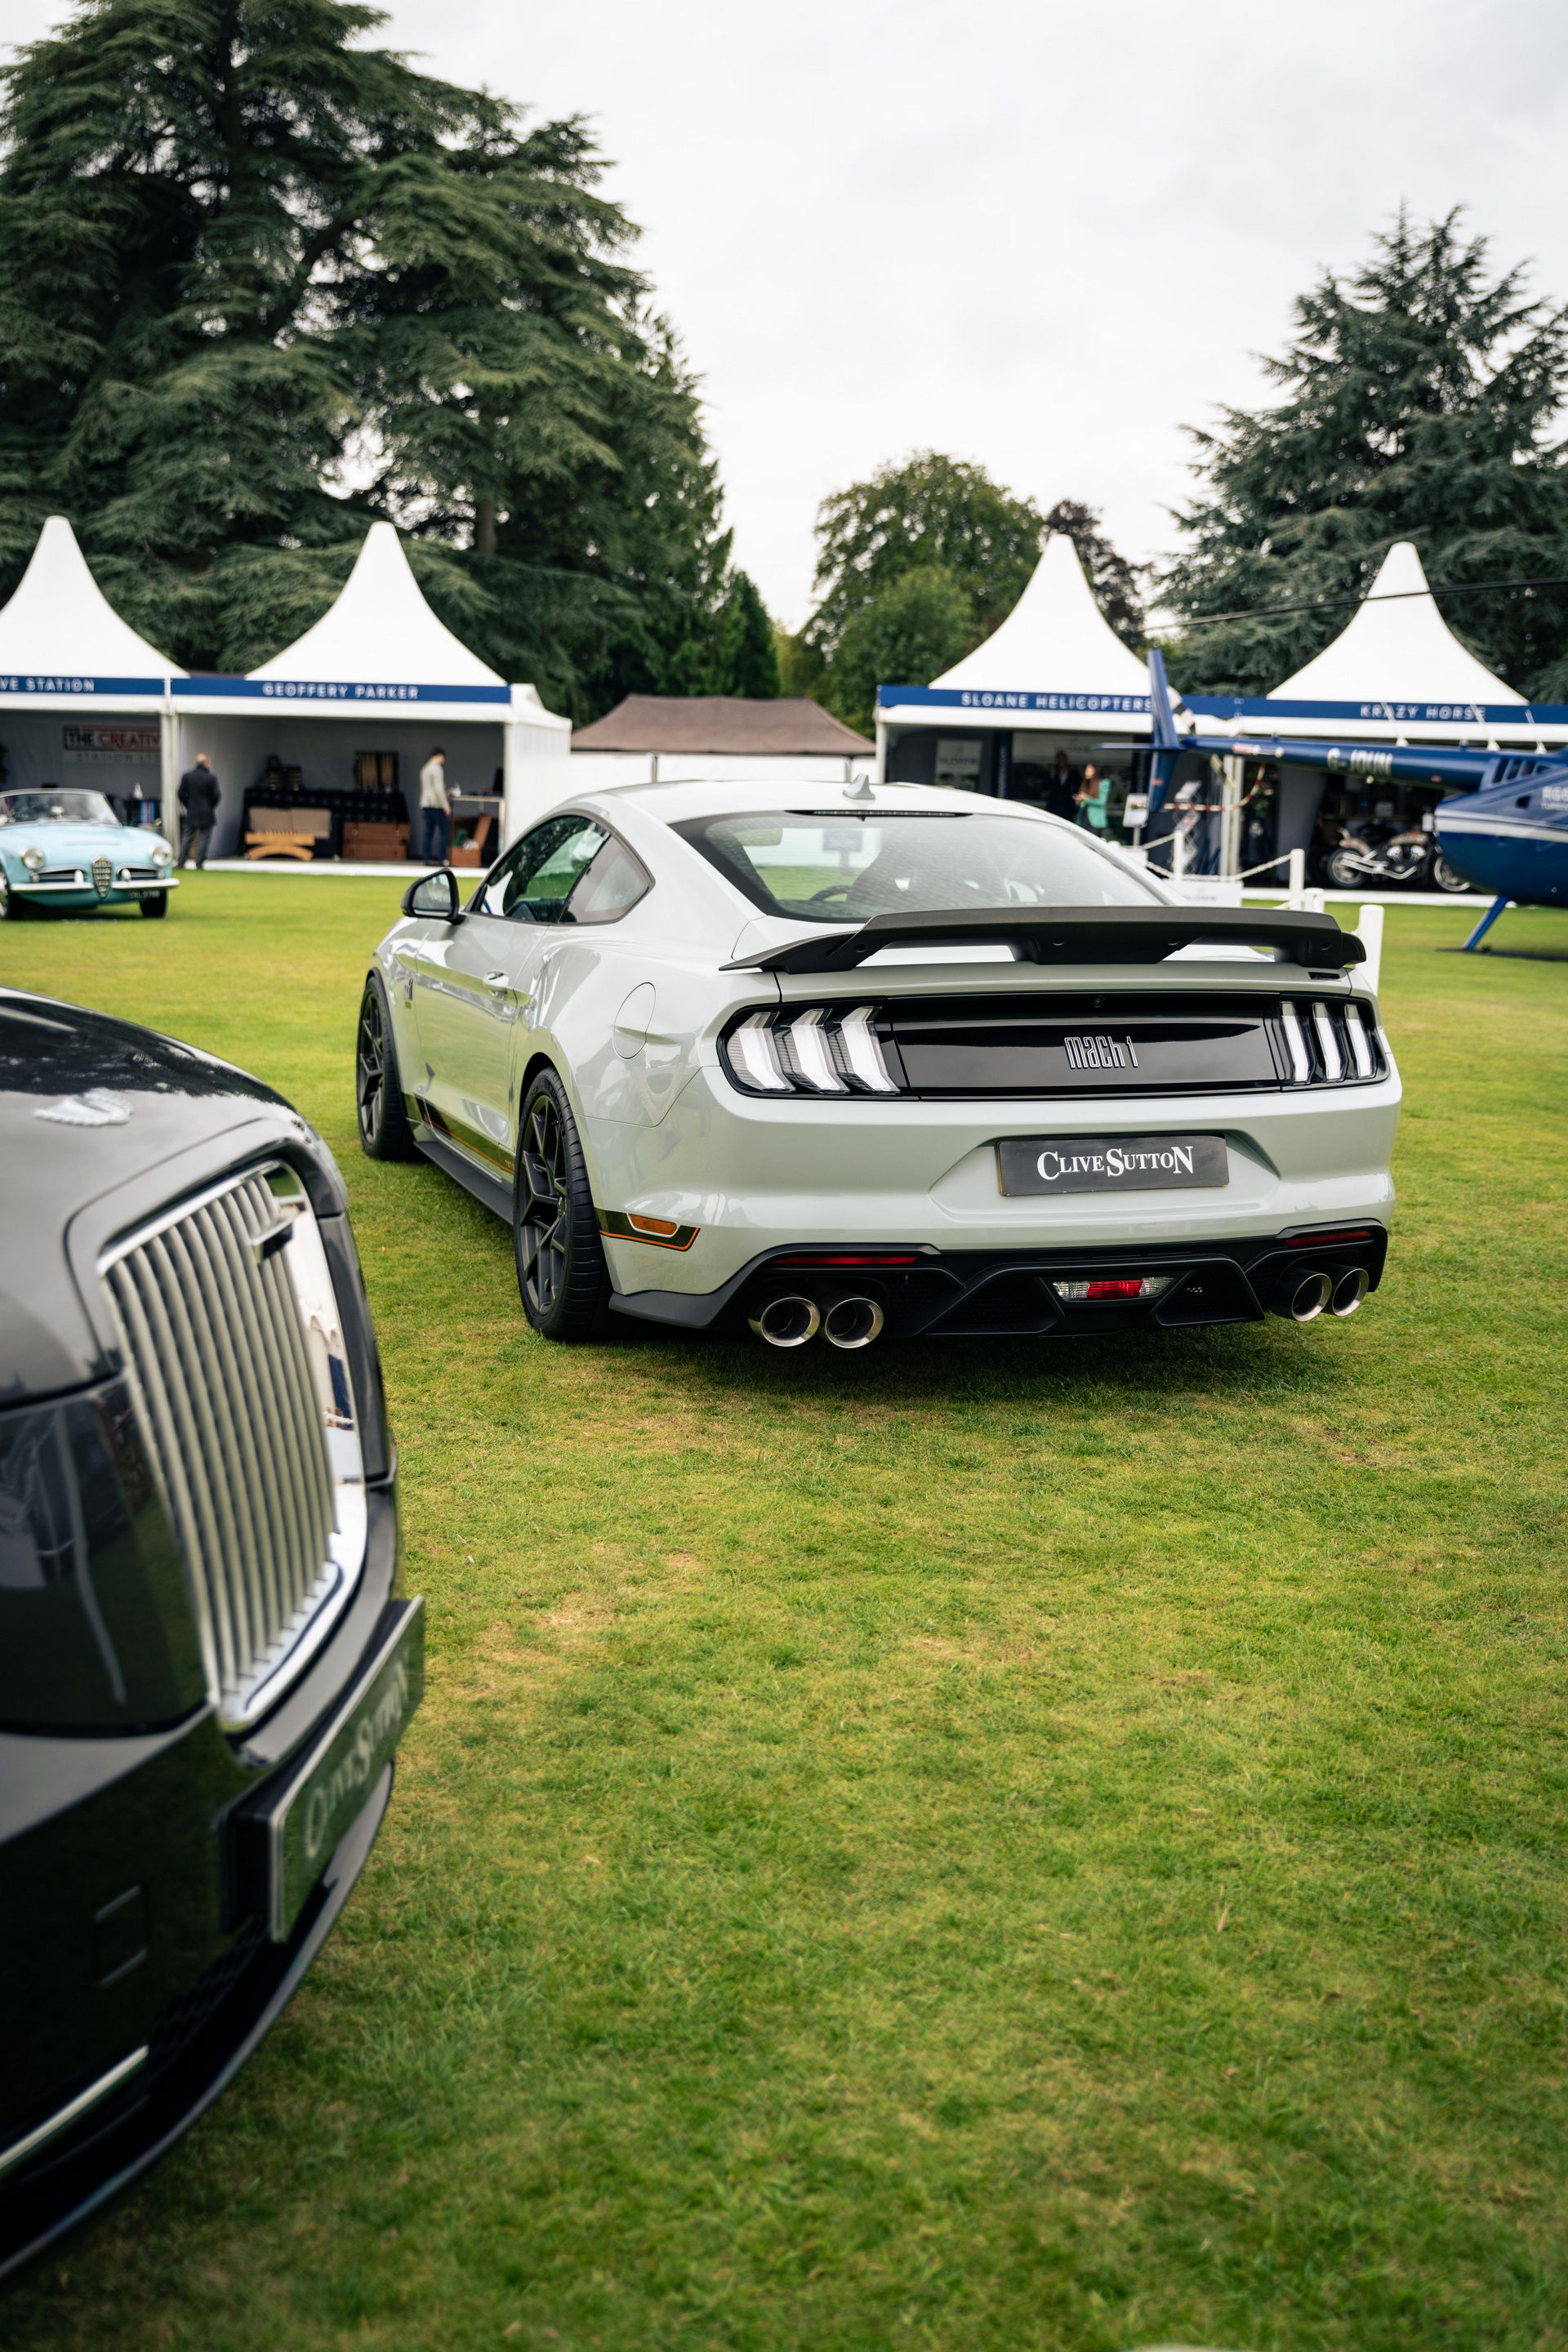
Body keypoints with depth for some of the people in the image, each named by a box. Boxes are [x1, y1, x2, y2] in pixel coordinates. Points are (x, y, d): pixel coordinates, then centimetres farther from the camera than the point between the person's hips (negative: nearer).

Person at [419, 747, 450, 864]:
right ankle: (442, 858, -12)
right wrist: (446, 804, -18)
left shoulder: (425, 769, 18)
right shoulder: (437, 769, -10)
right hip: (436, 805, -9)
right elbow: (439, 788, -18)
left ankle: (428, 859, 3)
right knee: (444, 831, -6)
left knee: (429, 833, 6)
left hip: (425, 804, 9)